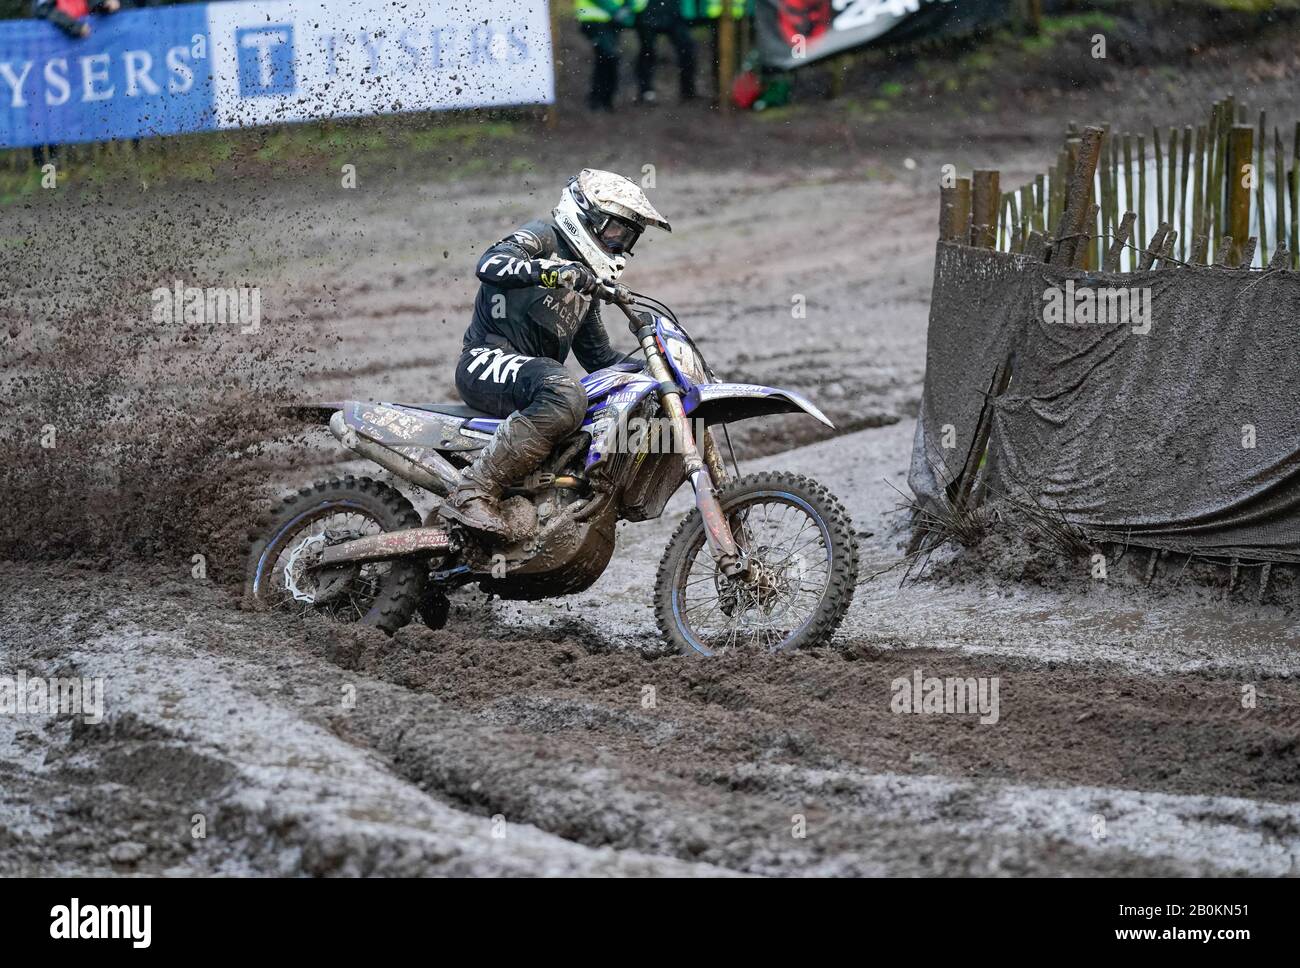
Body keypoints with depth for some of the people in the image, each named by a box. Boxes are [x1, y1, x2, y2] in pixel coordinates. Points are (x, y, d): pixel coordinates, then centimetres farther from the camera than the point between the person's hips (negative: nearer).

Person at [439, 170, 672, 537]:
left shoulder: (585, 286, 26)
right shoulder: (542, 237, -1)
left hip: (533, 375, 9)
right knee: (565, 396, -37)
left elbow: (598, 356, 31)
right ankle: (473, 494, -42)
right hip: (486, 361, -9)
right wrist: (549, 271, -37)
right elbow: (491, 264, -22)